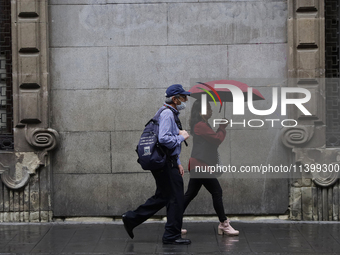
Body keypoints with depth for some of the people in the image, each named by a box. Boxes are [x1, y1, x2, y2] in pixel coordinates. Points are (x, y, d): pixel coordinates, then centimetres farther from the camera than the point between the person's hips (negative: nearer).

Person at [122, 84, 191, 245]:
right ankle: (172, 236, 3)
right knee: (176, 198, -4)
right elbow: (164, 139, -28)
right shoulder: (167, 114, -15)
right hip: (166, 164, -10)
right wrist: (181, 137, -14)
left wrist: (177, 163, 18)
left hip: (168, 161, 10)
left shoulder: (172, 114, 18)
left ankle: (132, 218, 21)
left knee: (162, 197, 17)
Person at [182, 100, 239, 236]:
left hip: (197, 165, 11)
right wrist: (222, 129, 1)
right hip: (201, 166, -11)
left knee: (190, 194, 11)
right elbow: (217, 139, -15)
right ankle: (224, 224, -1)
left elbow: (214, 140, 18)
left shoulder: (202, 125, 19)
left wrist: (221, 128, 7)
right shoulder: (201, 125, -13)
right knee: (217, 192, -6)